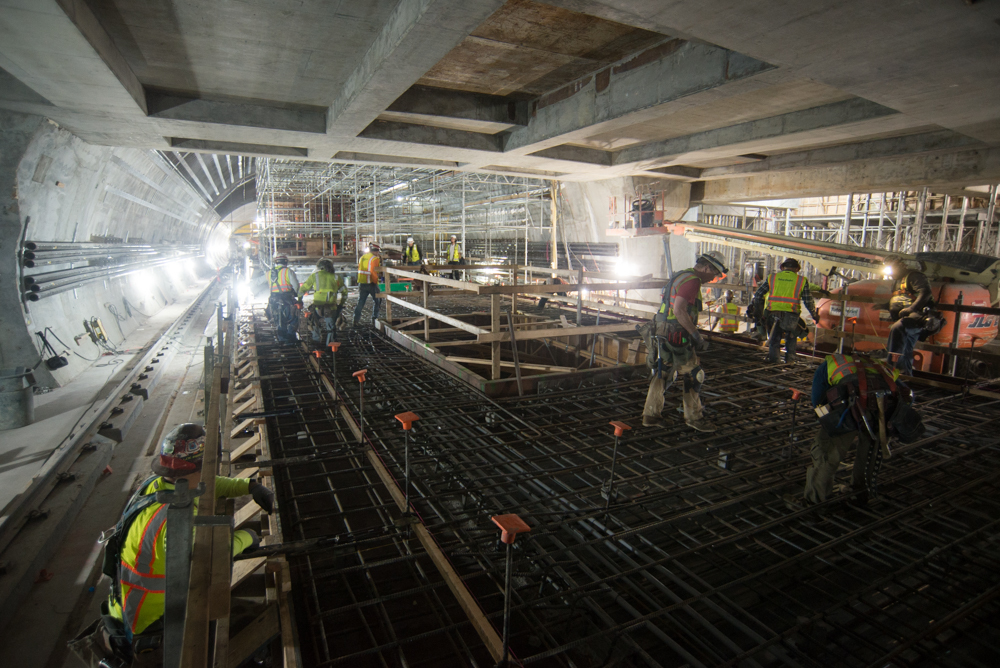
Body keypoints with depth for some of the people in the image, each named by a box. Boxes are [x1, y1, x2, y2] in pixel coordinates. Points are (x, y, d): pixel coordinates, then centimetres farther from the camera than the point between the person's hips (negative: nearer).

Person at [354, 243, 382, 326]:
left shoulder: (362, 257, 11)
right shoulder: (375, 259, -11)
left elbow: (359, 269, 14)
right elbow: (373, 272, -18)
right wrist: (376, 281, -8)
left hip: (361, 283, 6)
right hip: (371, 283, -6)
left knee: (360, 302, 9)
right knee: (376, 301, 12)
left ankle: (356, 320, 4)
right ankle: (374, 318, 13)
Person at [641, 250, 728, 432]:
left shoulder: (681, 276, 18)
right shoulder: (692, 280, -14)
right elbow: (679, 310, -25)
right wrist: (697, 335, -20)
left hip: (662, 333, 10)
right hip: (676, 337, -10)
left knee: (661, 374, 16)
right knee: (693, 376, 4)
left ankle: (650, 415, 23)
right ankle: (694, 417, 16)